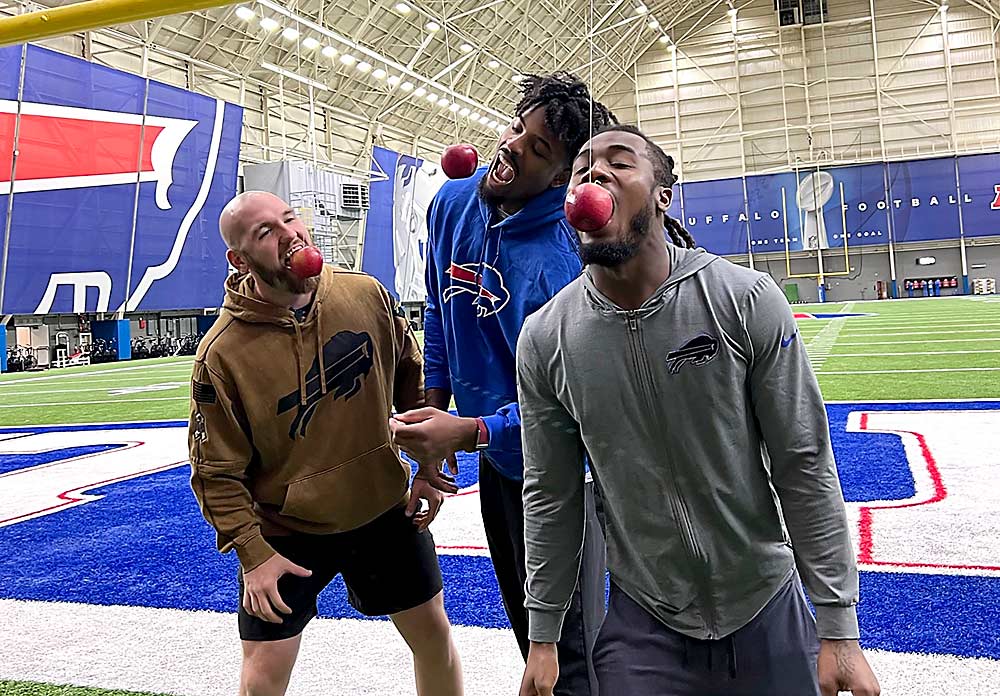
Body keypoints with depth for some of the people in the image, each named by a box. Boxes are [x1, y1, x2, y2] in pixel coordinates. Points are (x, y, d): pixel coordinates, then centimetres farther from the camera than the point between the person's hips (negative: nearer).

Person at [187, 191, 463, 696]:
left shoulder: (365, 295, -11)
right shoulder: (221, 354, -20)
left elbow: (411, 376, 4)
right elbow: (216, 473, -12)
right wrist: (252, 553, -16)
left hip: (384, 507, 3)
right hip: (285, 531, -3)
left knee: (434, 634, 16)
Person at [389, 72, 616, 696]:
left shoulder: (563, 264, -28)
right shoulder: (453, 203, -5)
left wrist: (468, 433, -34)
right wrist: (433, 409, 9)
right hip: (496, 460, 7)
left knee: (569, 646, 6)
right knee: (527, 625, 25)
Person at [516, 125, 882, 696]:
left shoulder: (747, 300, -16)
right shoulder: (544, 339, -10)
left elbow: (805, 467, -10)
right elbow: (551, 495, -1)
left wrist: (839, 631, -8)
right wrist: (543, 637, 4)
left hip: (770, 612, 0)